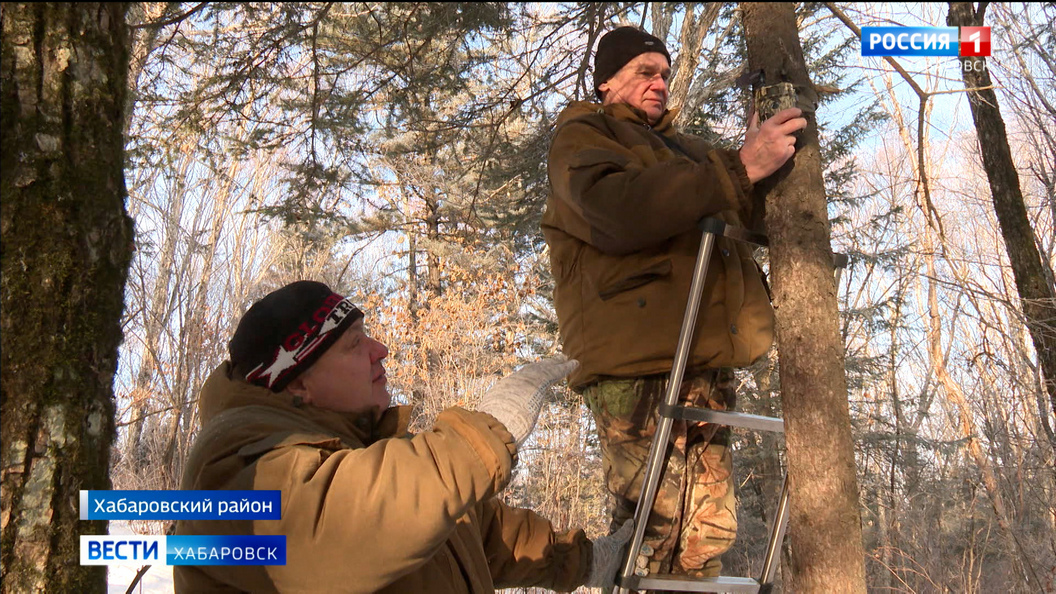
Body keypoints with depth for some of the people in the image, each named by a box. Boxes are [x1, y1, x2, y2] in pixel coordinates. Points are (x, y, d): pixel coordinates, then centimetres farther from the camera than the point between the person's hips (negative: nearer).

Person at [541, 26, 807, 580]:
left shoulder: (682, 147, 30)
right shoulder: (582, 135, 7)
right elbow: (617, 210, -16)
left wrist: (758, 155, 11)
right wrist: (739, 167, -18)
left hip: (706, 363, 8)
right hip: (638, 365, -7)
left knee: (706, 536, 6)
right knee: (652, 540, -12)